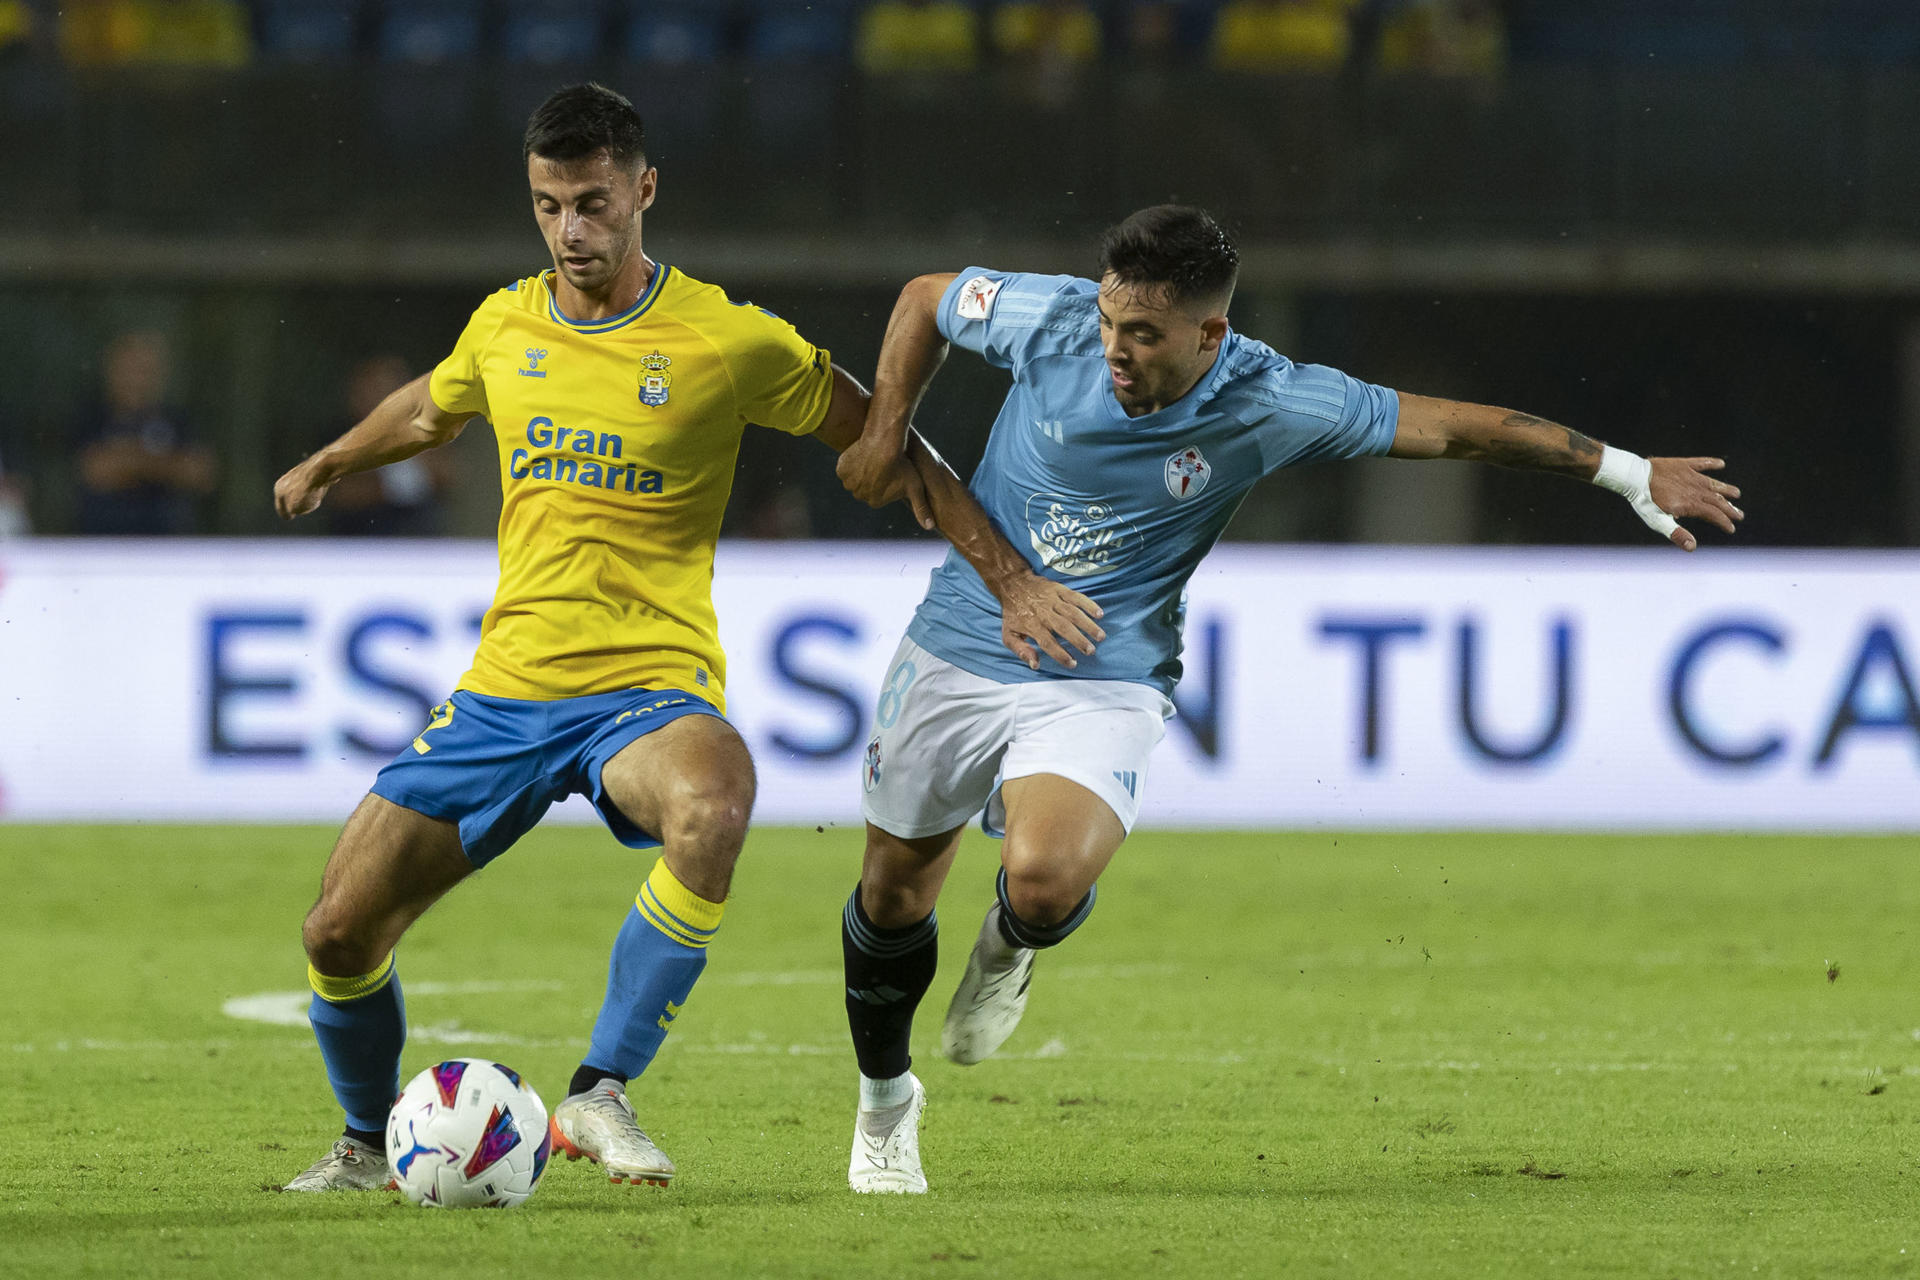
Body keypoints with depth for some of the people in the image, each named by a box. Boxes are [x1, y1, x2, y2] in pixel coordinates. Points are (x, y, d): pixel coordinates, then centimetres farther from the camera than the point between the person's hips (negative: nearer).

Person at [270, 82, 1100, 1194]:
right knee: (339, 934, -1)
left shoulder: (731, 343, -7)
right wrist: (329, 464, 46)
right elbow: (432, 410, 30)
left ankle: (603, 1093, -30)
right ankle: (369, 1145, 29)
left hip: (650, 686, -4)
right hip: (505, 687, 4)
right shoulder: (504, 328, 6)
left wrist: (1014, 580, -2)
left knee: (712, 807, -40)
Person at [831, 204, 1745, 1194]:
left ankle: (1009, 949, 11)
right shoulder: (1051, 320, -17)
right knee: (895, 888, 11)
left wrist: (1630, 474, -5)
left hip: (1105, 685, -2)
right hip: (958, 653, 2)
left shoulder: (1270, 406, -19)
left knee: (1046, 879, -28)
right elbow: (927, 300, 4)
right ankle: (885, 1099, 39)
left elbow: (1453, 427, -8)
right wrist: (883, 435, -4)